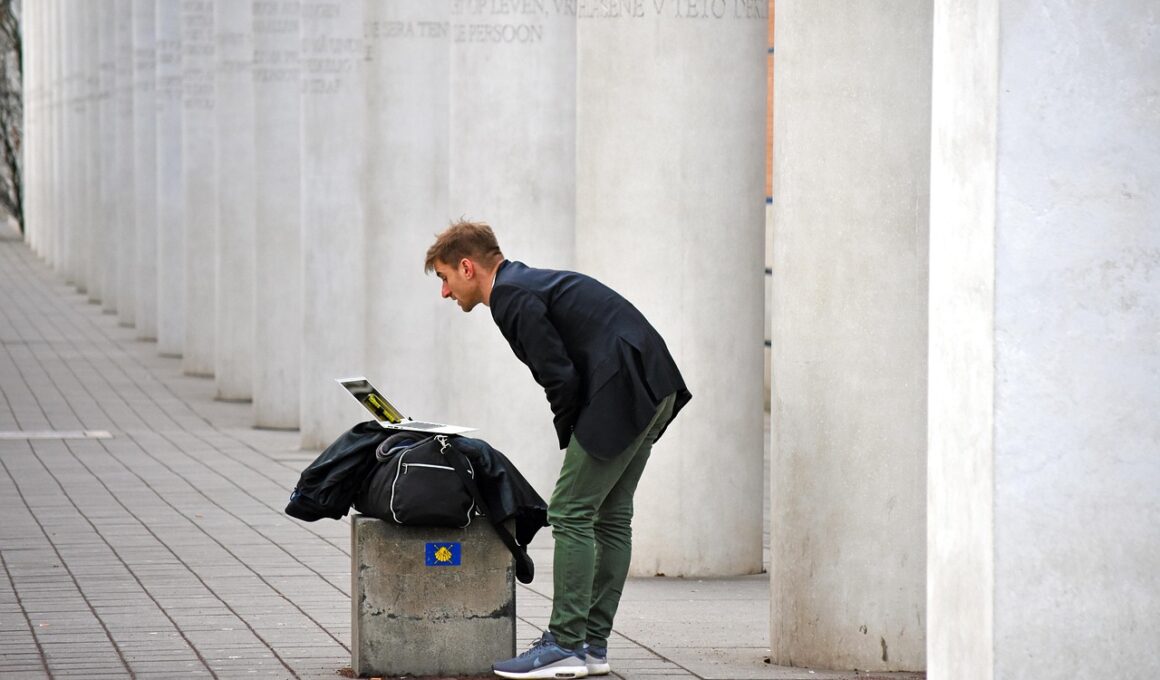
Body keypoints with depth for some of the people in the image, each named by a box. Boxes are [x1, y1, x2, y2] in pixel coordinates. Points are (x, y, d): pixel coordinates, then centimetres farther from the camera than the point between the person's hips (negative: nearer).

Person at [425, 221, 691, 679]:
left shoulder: (510, 297, -9)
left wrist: (569, 435, -1)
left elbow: (560, 377, -14)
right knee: (610, 515, 13)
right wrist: (578, 437, 17)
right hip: (655, 389, 10)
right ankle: (593, 643, 17)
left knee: (570, 515, -6)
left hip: (620, 392, -10)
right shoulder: (529, 283, 22)